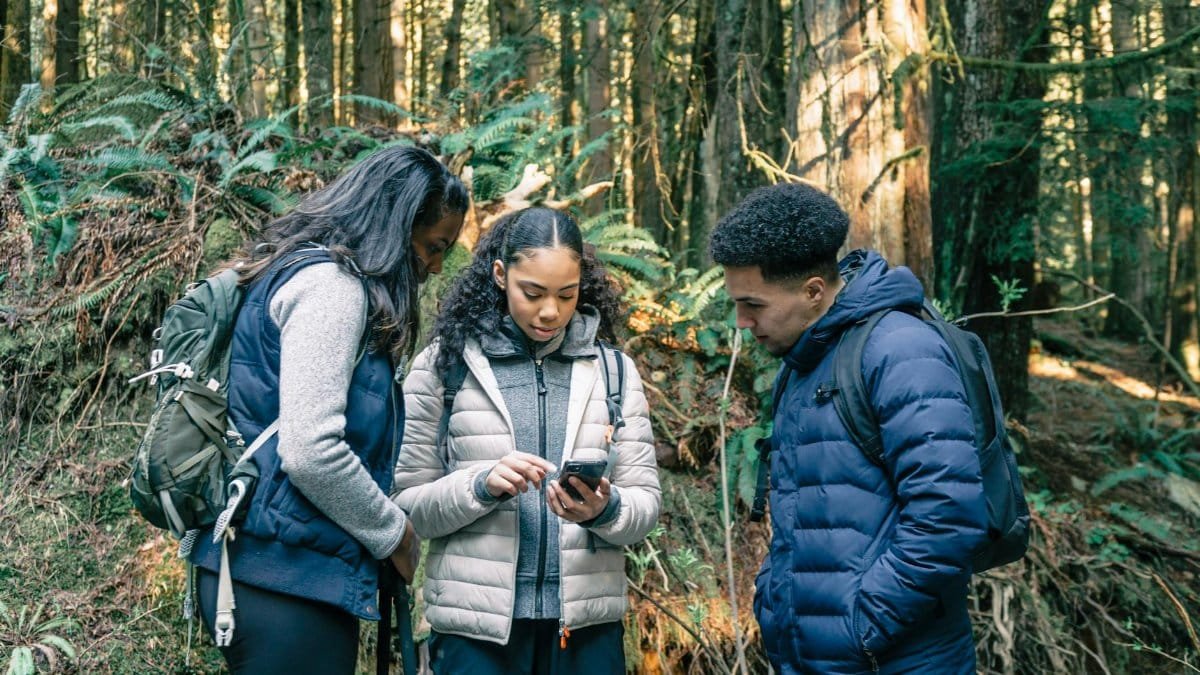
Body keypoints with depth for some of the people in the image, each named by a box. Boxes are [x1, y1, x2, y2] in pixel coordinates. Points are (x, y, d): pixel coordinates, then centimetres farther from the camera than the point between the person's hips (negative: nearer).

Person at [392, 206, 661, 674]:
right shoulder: (446, 363, -1)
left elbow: (645, 506, 3)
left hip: (587, 623, 2)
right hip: (476, 623, -2)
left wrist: (604, 510, -17)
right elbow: (409, 504, -2)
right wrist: (482, 487, -18)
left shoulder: (613, 370, 6)